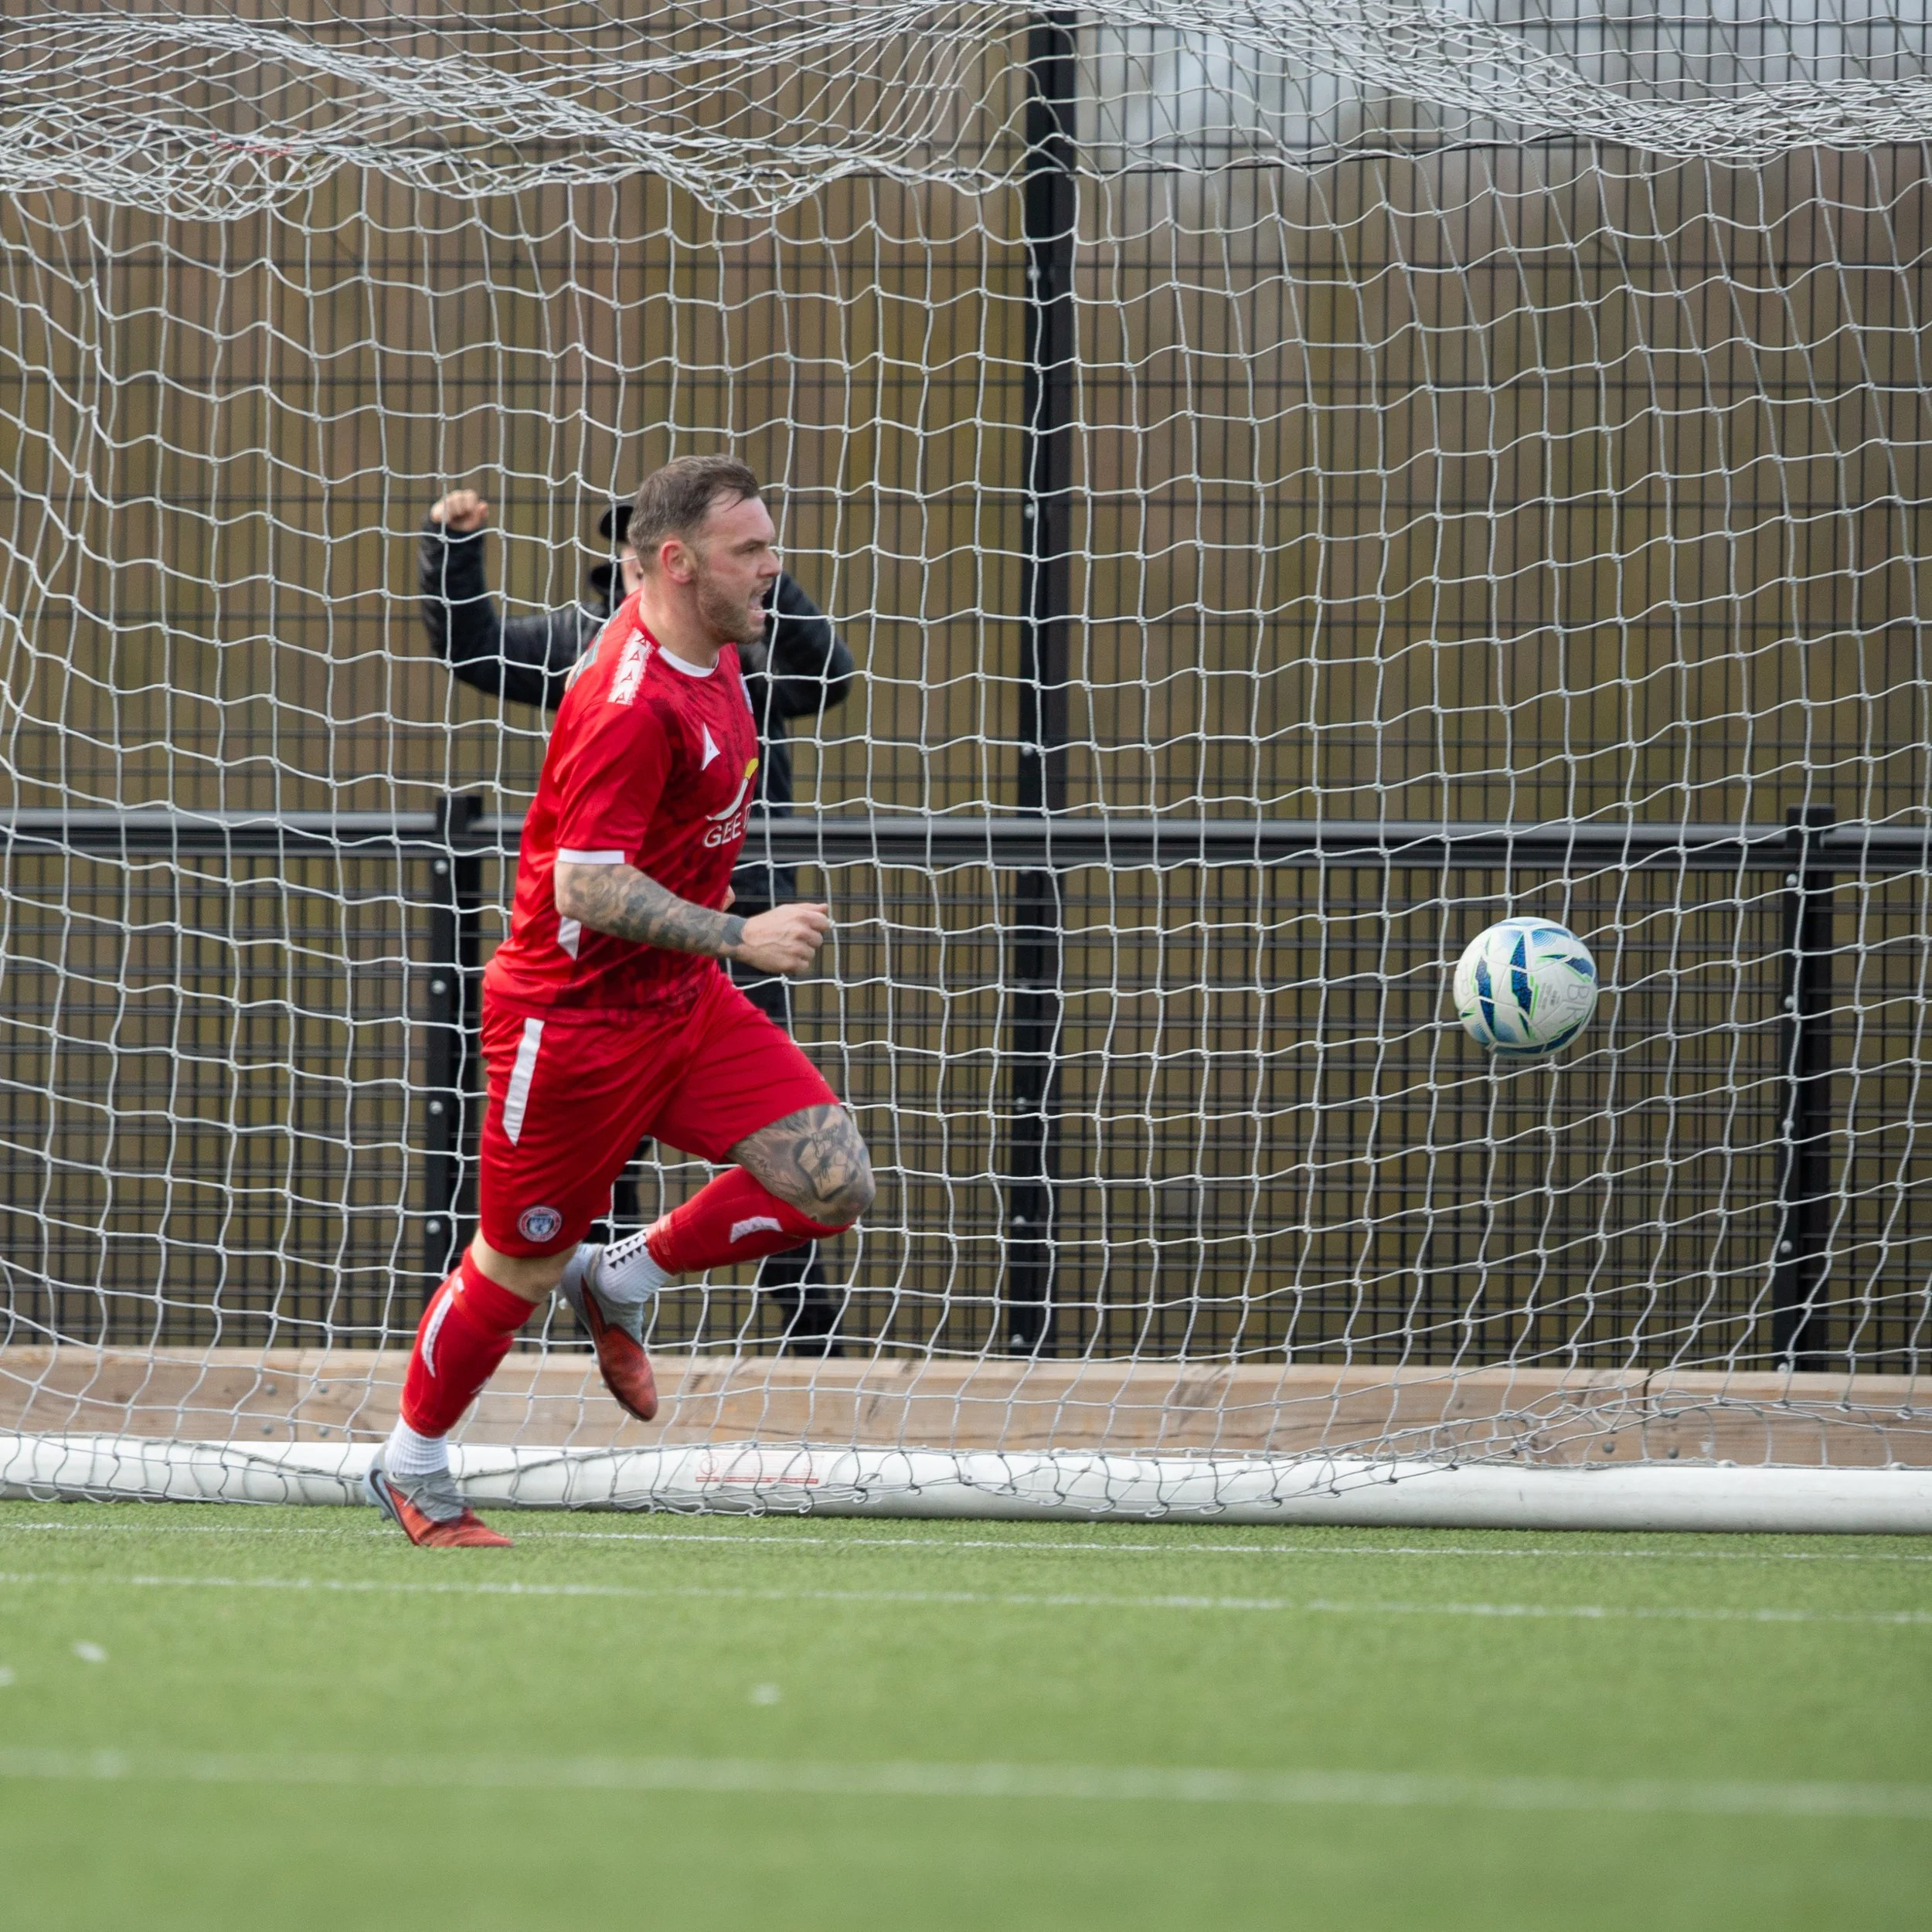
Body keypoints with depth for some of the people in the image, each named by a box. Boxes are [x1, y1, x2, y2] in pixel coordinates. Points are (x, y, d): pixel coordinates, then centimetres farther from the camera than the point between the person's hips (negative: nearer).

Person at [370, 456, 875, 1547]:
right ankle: (412, 1470, 26)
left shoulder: (711, 655, 2)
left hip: (686, 1004, 8)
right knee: (519, 1266, 4)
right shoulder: (631, 706, -25)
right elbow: (587, 888, -28)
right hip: (576, 1016, -8)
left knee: (833, 1184, -7)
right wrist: (739, 937, -32)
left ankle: (621, 1285, 14)